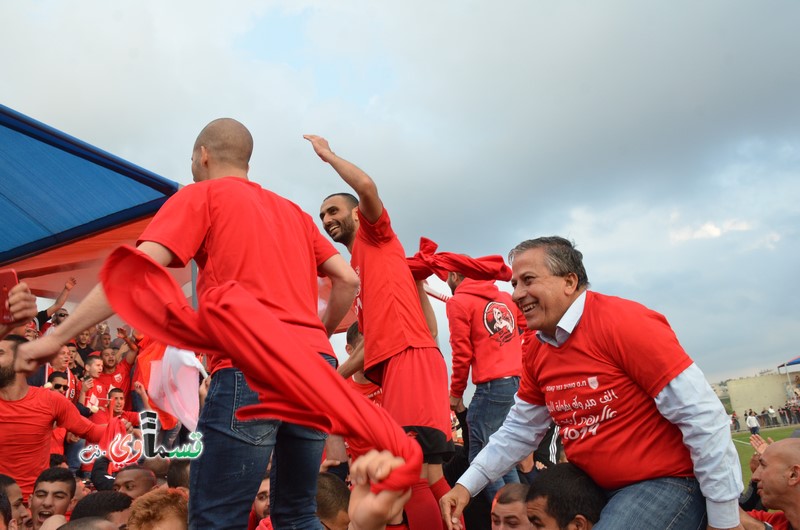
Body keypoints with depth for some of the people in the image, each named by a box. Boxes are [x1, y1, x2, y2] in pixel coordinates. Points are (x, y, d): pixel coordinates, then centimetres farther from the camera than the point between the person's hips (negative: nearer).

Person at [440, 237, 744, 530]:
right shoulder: (536, 354, 4)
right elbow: (518, 431, 14)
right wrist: (466, 486, 6)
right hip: (594, 488, 8)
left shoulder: (624, 323, -21)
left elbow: (703, 418, -20)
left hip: (667, 482, -7)